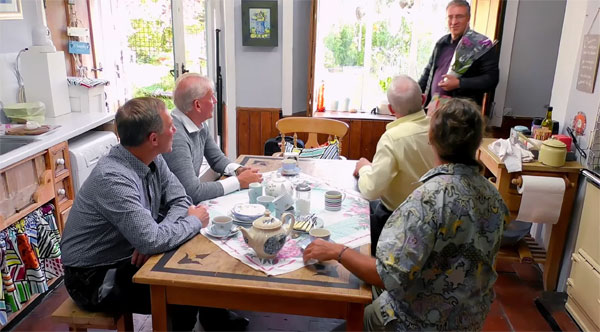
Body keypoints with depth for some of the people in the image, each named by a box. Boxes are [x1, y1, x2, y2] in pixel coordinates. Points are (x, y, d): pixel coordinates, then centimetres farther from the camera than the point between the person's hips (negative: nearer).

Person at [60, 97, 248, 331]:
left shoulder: (152, 159, -6)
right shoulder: (113, 178, -32)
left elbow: (180, 200, -1)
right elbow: (152, 241, -36)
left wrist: (154, 239, -19)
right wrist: (194, 222, -18)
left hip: (129, 255, 8)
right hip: (95, 278, -7)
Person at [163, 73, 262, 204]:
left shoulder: (200, 125, 3)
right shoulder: (175, 135, -25)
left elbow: (217, 159, 15)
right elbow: (193, 191, -27)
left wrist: (238, 170, -5)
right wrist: (239, 181, -19)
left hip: (193, 202, 8)